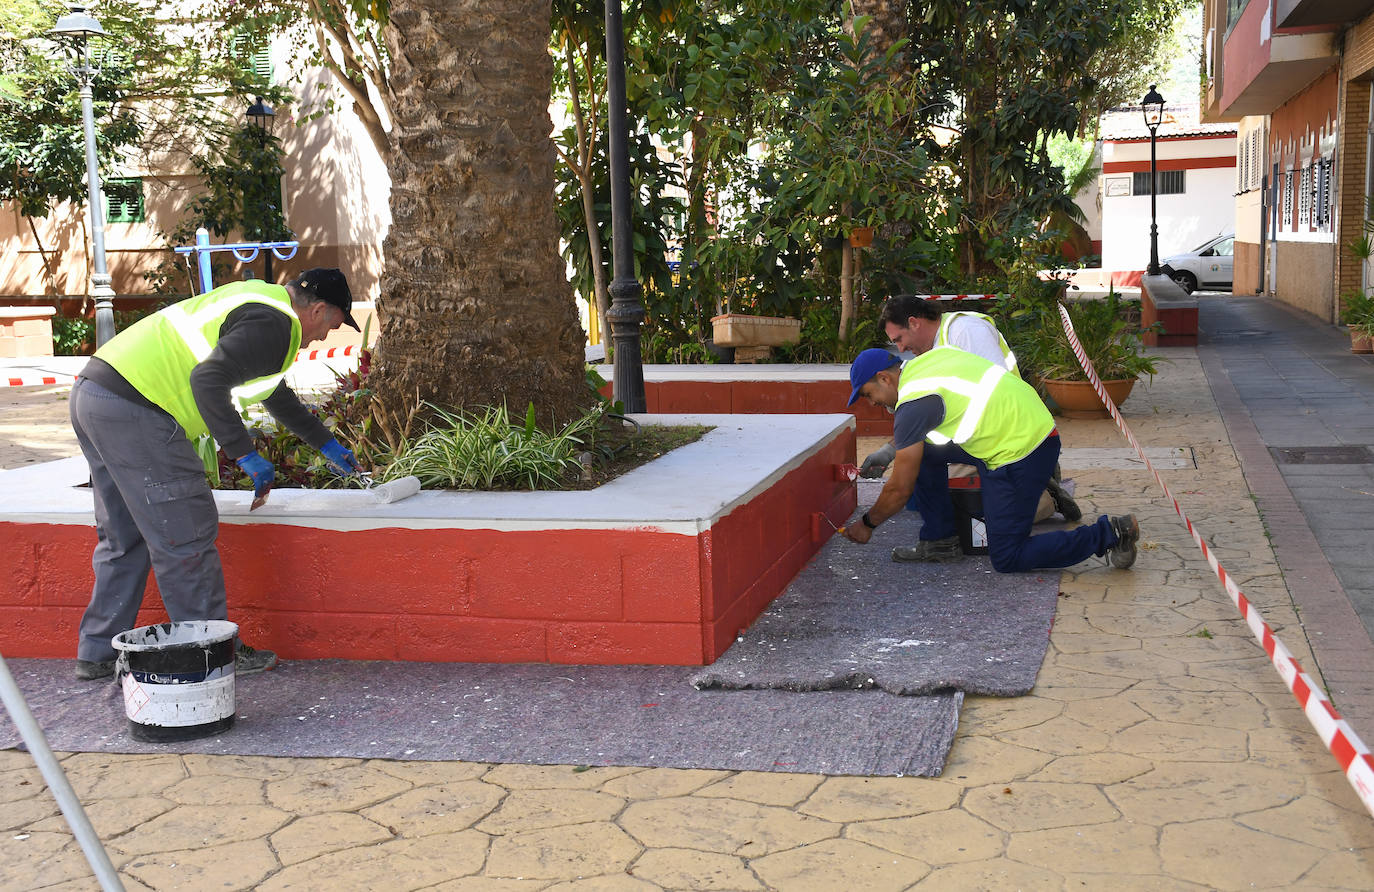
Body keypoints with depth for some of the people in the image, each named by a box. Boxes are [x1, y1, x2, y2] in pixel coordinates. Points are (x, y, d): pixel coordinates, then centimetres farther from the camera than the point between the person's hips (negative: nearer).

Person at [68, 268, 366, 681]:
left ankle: (98, 653, 24)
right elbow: (208, 380, -24)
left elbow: (275, 392, 37)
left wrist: (327, 445, 45)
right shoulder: (273, 325, -10)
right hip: (134, 410, -11)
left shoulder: (260, 300, 23)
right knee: (185, 538, -1)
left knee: (123, 536, 18)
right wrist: (245, 454, -17)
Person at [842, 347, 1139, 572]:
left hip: (1022, 450, -10)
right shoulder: (928, 360, 10)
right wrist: (891, 451, 30)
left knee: (1007, 559, -2)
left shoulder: (912, 404, -15)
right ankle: (940, 540, 19)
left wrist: (867, 524, 6)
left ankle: (1107, 534, -3)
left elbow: (900, 489, -9)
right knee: (923, 452, 13)